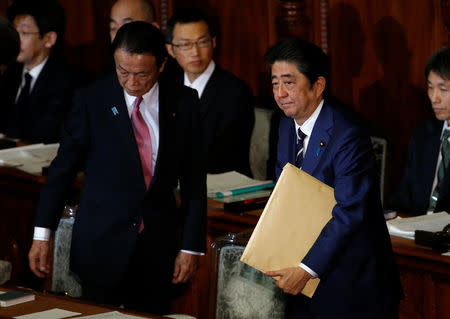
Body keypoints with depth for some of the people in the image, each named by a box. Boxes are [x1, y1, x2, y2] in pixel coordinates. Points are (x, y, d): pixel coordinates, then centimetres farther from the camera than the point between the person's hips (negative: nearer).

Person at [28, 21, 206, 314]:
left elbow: (194, 179, 5)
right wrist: (43, 233, -5)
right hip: (101, 244, -2)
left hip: (158, 245, 2)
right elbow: (63, 169, 0)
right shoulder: (92, 101, -4)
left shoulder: (183, 103, 2)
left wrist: (192, 246, 3)